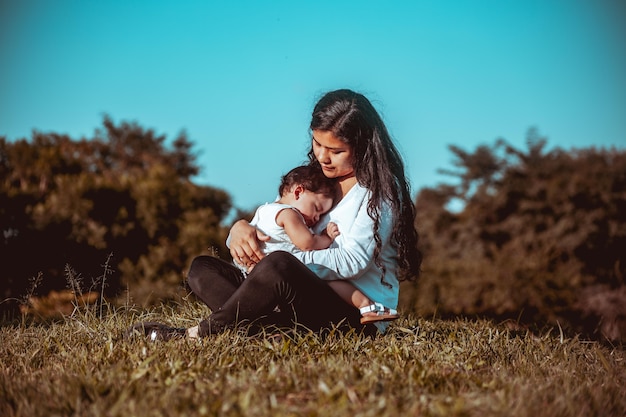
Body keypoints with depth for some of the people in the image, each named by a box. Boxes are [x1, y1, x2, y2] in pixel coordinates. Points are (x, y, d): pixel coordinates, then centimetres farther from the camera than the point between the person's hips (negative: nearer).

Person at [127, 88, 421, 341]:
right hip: (311, 300, 8)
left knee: (278, 266, -37)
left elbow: (351, 261, -16)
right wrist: (241, 228, -10)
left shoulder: (382, 189, -4)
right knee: (202, 269, -4)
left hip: (359, 315, -8)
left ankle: (197, 335, -19)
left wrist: (279, 262, -23)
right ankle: (265, 329, -32)